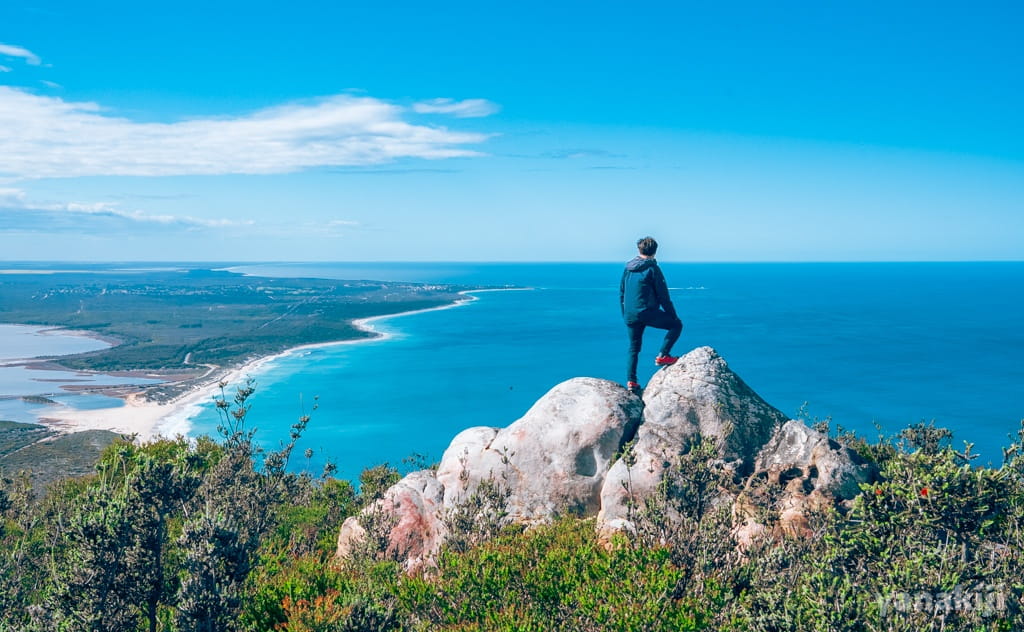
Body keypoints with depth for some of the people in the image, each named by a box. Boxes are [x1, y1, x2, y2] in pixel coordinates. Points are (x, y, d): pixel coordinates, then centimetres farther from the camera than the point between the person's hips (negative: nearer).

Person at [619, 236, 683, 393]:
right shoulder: (652, 268, -7)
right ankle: (662, 355, 0)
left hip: (630, 315, 6)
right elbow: (663, 296, -6)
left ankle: (631, 381, 10)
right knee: (676, 324, 10)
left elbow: (621, 293, 17)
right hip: (647, 312, -6)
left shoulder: (628, 268, 11)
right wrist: (673, 315, 2)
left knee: (633, 348, 16)